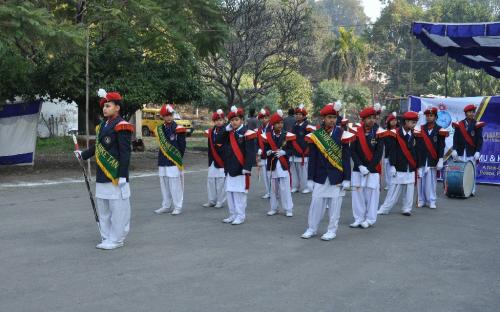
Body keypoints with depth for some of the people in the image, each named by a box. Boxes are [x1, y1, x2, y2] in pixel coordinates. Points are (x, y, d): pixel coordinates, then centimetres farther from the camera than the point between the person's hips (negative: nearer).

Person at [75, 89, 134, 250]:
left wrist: (122, 175, -19)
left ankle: (116, 240, 10)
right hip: (102, 176, 9)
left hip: (116, 176, -9)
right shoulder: (102, 126, 14)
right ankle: (107, 238, 25)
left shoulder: (121, 126, -12)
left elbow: (125, 153, -16)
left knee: (117, 208, 0)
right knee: (103, 209, 15)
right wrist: (83, 155, 19)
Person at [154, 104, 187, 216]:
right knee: (164, 185, 11)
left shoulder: (178, 129, -5)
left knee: (176, 186, -3)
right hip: (163, 163, 6)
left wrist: (178, 159, -5)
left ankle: (178, 207, 6)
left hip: (174, 163, -6)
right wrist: (160, 161, 14)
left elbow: (182, 146, -5)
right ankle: (166, 206, 22)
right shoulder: (160, 129, 11)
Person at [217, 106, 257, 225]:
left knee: (239, 192, -2)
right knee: (229, 192, 11)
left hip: (241, 169, -7)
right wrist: (226, 130, -2)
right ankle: (233, 215, 21)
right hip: (229, 168, 7)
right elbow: (218, 141, 5)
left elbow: (250, 152, -15)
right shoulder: (229, 133, 13)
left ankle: (240, 216, 8)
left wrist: (247, 168, -20)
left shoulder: (247, 133, -10)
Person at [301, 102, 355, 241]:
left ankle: (332, 230, 17)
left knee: (334, 205, 5)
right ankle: (312, 228, 21)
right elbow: (312, 159, 3)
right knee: (316, 203, 7)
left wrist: (347, 179, -6)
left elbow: (346, 159, -3)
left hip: (337, 177, -1)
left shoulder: (342, 135, -3)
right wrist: (310, 178, 1)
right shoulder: (315, 135, 0)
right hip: (320, 177, 1)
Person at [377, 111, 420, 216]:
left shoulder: (415, 135, 6)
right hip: (399, 168, -3)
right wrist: (392, 166, -10)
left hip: (411, 169, 3)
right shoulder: (396, 134, -6)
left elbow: (417, 152, 9)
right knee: (394, 190, 0)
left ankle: (406, 209, 17)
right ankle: (384, 209, 8)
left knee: (409, 190, 4)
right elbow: (392, 151, -7)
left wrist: (418, 167, 8)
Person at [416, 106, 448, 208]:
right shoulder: (420, 129, 7)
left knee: (431, 181, 0)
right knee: (421, 181, 2)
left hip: (433, 161, -1)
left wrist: (440, 160, -8)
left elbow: (441, 146, -1)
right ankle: (421, 200, 11)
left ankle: (431, 201, 10)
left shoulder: (439, 130, 3)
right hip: (421, 160, 1)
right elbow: (417, 145, 3)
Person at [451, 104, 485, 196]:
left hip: (471, 153, -1)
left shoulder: (477, 125, 3)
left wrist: (477, 151, -9)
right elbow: (455, 138, 4)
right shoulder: (459, 124, 6)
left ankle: (472, 191, 7)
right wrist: (454, 149, -6)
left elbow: (479, 139, -1)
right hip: (460, 153, 1)